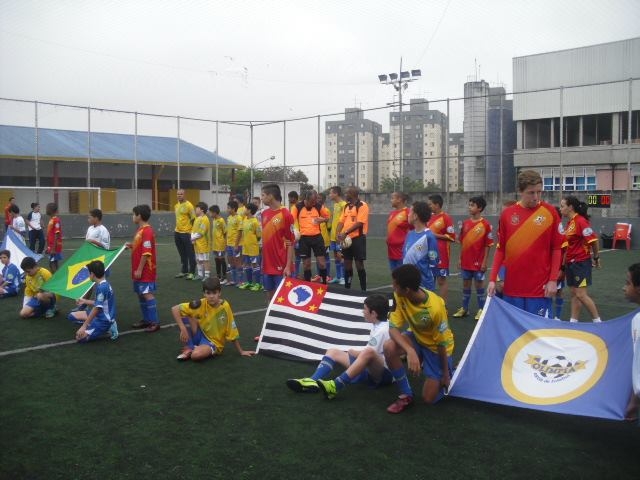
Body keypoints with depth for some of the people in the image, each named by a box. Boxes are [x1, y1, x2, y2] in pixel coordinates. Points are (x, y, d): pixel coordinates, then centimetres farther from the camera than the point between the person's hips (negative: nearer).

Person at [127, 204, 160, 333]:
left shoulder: (147, 231, -18)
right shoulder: (141, 230, 12)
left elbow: (146, 253, -21)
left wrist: (139, 269, -20)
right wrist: (132, 245, 6)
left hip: (145, 270, -10)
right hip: (140, 269, 10)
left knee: (147, 294, -9)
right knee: (141, 294, 14)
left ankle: (155, 322, -6)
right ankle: (146, 320, 22)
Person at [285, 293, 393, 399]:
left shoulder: (382, 330, -15)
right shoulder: (376, 326, 13)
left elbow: (370, 352, -15)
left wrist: (353, 352, 3)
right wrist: (356, 352, 1)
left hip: (384, 373, -10)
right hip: (370, 370, 10)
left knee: (368, 353, -42)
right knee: (333, 352, 6)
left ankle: (335, 386, -45)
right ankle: (313, 381, -20)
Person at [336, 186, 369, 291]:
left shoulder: (362, 206, -10)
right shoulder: (346, 206, 14)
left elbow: (359, 223, -19)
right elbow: (342, 221, 12)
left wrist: (345, 233, -22)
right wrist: (338, 233, -7)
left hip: (358, 238, -7)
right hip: (347, 239, 7)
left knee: (359, 264, -4)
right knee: (347, 263, 11)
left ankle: (363, 289, 3)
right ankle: (347, 287, 19)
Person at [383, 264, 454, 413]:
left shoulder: (435, 308, -35)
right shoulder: (399, 296, -22)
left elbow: (442, 343, -23)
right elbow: (393, 328, -25)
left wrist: (445, 374, -12)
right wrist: (410, 351, -43)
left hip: (436, 346, -4)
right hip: (416, 338, 4)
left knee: (430, 398, -5)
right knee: (389, 347, -29)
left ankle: (449, 374, 27)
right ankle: (406, 394, -8)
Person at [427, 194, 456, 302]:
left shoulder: (446, 218, -10)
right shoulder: (430, 217, 12)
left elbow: (451, 237, -14)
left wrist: (436, 235, -16)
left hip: (441, 255, -8)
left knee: (442, 280, -1)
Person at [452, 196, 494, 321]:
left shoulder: (485, 224, -9)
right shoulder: (465, 223, 6)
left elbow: (488, 245, -8)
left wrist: (485, 262, -11)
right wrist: (460, 259, 9)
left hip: (478, 262, -5)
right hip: (466, 261, 5)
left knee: (479, 284, 4)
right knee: (466, 284, 12)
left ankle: (481, 310, 14)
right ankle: (464, 308, 22)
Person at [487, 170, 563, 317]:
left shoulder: (550, 212, -3)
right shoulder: (507, 214, 3)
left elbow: (556, 249, 0)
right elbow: (500, 249, 8)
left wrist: (553, 280, -6)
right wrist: (492, 279, 2)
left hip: (540, 287, -2)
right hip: (512, 286, 2)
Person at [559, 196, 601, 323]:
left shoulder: (581, 221, -16)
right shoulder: (570, 223, 10)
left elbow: (593, 240, -20)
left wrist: (596, 257, -8)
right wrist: (564, 264, 19)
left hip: (581, 263, -9)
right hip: (571, 262, 9)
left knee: (581, 295, -7)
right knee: (574, 294, 10)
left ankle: (598, 321, 4)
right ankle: (573, 322, 15)